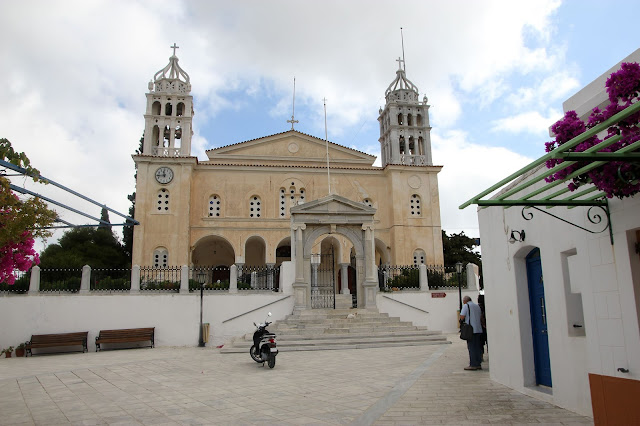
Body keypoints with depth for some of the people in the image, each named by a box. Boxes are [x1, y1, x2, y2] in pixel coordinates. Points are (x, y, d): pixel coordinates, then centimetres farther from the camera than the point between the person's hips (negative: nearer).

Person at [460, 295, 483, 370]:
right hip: (479, 329, 7)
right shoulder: (477, 306, 16)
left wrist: (461, 320, 8)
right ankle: (478, 364, 13)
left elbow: (462, 317, -12)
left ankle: (473, 365, -3)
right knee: (478, 347, 10)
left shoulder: (466, 306, -5)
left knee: (471, 348, -3)